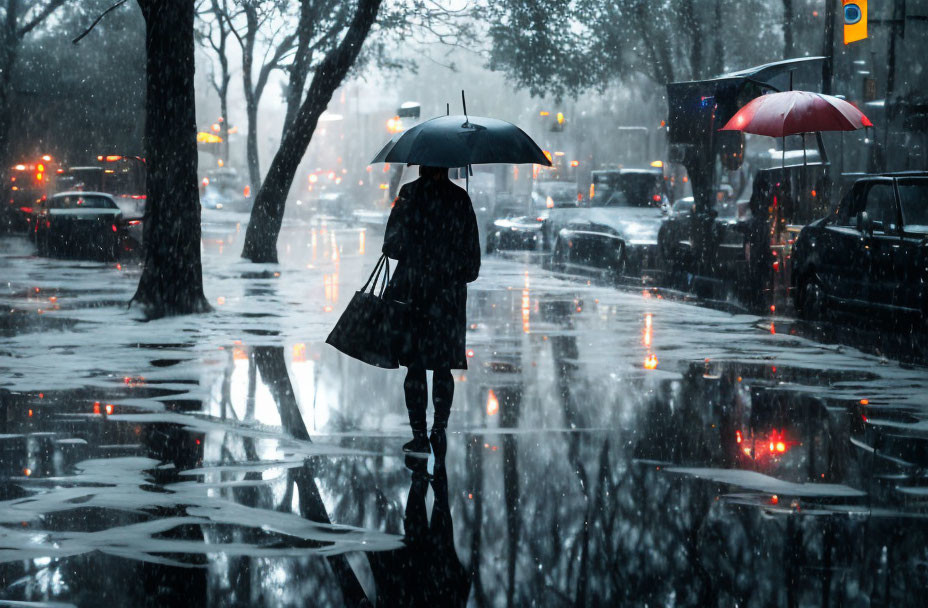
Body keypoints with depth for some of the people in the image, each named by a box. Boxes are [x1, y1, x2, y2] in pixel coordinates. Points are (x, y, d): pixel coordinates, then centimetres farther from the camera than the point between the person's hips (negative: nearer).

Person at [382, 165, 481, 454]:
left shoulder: (410, 194, -8)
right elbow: (472, 249, 5)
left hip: (414, 291, -3)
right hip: (450, 293, 3)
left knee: (415, 367, 2)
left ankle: (419, 435, 0)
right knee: (443, 367, 13)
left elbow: (394, 243, -10)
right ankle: (440, 430, 16)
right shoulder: (461, 198, 2)